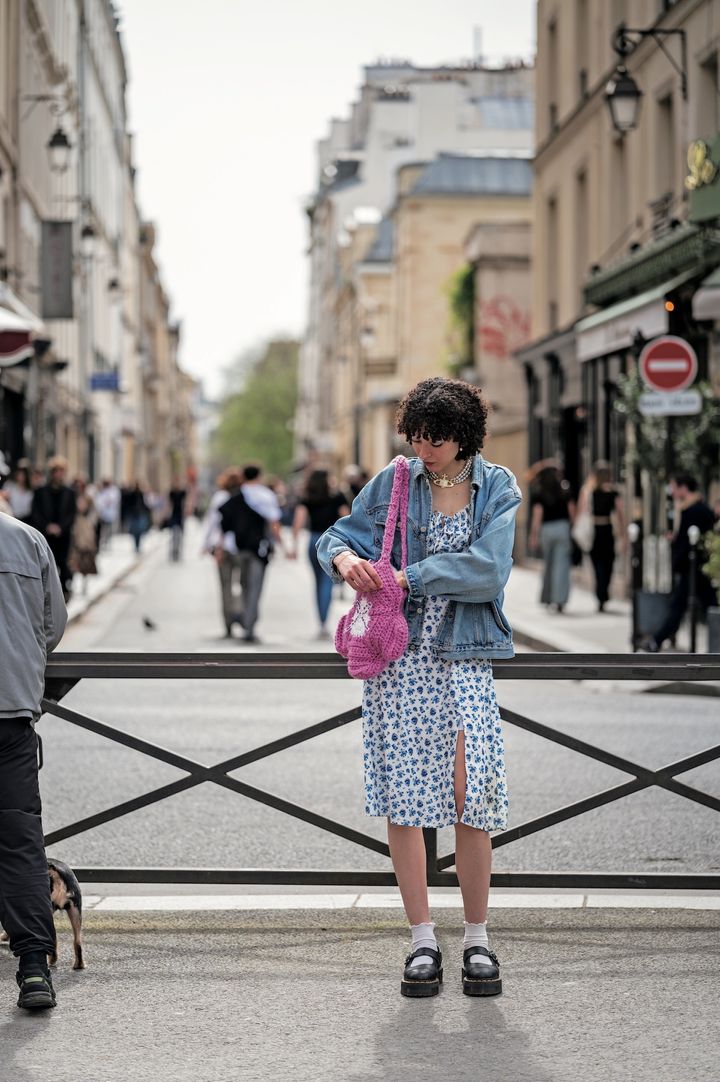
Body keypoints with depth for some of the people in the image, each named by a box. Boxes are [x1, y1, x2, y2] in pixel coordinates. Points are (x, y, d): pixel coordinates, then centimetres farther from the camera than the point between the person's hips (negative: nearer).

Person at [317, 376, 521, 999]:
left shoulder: (497, 489, 3)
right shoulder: (394, 482, 7)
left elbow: (487, 567, -10)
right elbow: (337, 535, 10)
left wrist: (406, 577, -15)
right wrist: (345, 559, -14)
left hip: (463, 659, -1)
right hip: (399, 655, 1)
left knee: (471, 798, -5)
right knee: (402, 797, 0)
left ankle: (477, 941, 9)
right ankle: (423, 941, 10)